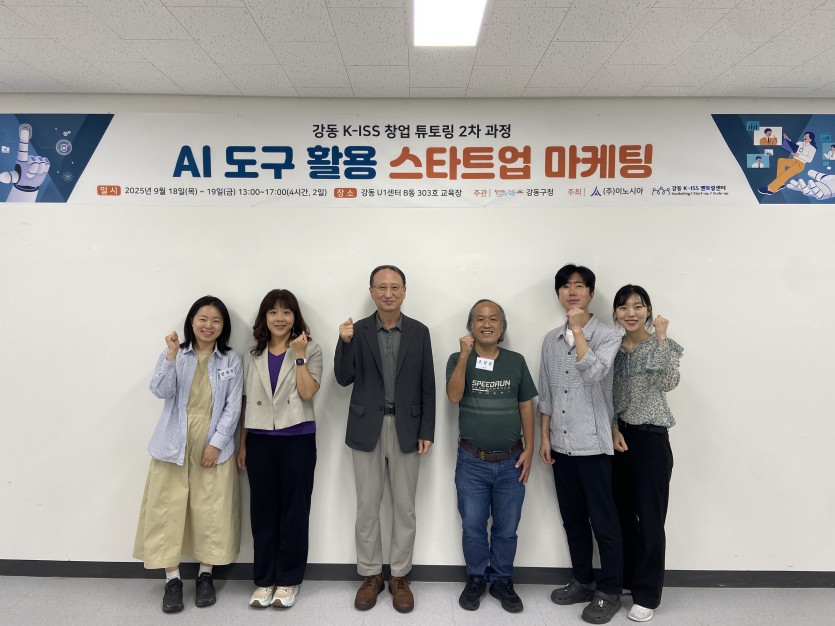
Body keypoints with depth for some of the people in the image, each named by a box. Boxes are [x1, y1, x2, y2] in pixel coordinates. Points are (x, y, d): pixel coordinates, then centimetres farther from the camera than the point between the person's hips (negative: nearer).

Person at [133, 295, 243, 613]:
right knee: (169, 511, 3)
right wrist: (171, 355, -24)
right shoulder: (173, 355, 3)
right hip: (174, 446, 0)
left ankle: (206, 575, 23)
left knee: (211, 513, 5)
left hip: (213, 448, 0)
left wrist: (217, 443, -9)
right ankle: (173, 579, 17)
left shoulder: (231, 361, 2)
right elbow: (160, 391, -13)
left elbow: (233, 406, -2)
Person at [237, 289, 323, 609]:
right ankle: (264, 579, 21)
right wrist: (242, 444, 10)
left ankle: (288, 579, 18)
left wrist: (299, 355, -15)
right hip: (260, 441, 3)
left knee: (294, 510, 5)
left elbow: (307, 393, -13)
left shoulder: (311, 350, 0)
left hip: (297, 440, -3)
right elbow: (247, 402, 11)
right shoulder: (253, 356, 9)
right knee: (263, 510, 8)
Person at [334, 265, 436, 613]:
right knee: (367, 507, 9)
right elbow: (344, 379, -7)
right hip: (367, 428, 0)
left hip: (406, 428, 0)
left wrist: (427, 431, -2)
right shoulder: (358, 331, -1)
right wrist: (345, 342, -22)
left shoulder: (419, 332, 1)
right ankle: (370, 575, 26)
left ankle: (399, 577, 24)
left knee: (404, 507, 9)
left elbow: (427, 386, 2)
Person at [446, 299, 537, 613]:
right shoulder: (458, 359, -3)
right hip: (472, 462, -1)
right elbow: (454, 396, -18)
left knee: (506, 529, 11)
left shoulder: (516, 361, 2)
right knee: (473, 527, 9)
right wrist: (465, 355, -23)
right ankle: (476, 579, 30)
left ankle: (502, 580, 31)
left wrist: (529, 449, 1)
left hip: (511, 462, 1)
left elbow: (526, 407, 5)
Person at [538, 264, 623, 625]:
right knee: (572, 518, 15)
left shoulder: (607, 336, -6)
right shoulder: (551, 340, 9)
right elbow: (546, 394, 11)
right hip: (561, 444, 5)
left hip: (593, 443, -5)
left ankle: (609, 592, 19)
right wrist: (545, 437, 7)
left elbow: (594, 373, -25)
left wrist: (578, 329, -19)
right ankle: (582, 581, 30)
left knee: (603, 521, 4)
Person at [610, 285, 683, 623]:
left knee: (649, 518, 2)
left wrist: (661, 338, -25)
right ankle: (620, 581, 29)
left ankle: (646, 594, 16)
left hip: (651, 439, -3)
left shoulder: (663, 346, -4)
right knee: (620, 514, 13)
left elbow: (669, 383, -22)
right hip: (617, 437, 4)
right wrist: (613, 429, -6)